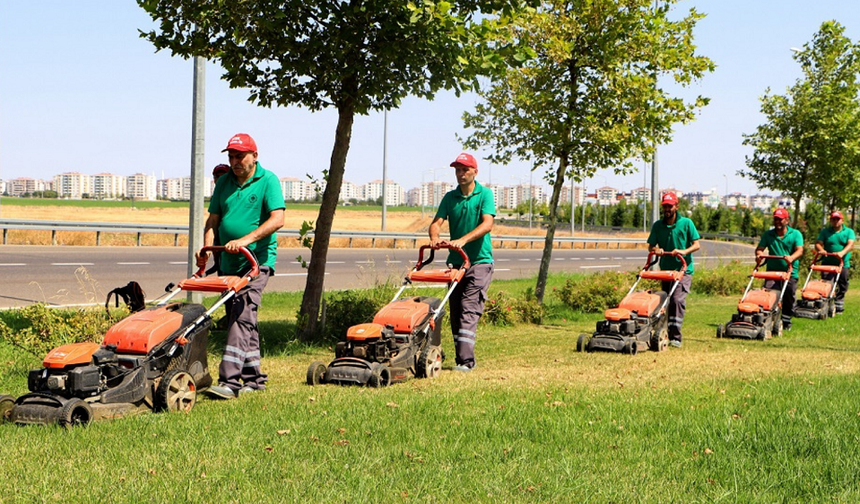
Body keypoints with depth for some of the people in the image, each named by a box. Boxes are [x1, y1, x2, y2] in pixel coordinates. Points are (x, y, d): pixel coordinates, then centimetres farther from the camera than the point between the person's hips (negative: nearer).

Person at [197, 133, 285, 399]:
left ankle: (230, 380, -20)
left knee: (242, 316, -16)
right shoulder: (224, 182, 13)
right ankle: (253, 378, 19)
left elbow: (277, 219, -14)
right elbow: (213, 220, 14)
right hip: (229, 263, 6)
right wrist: (206, 248, -4)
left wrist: (246, 239, -24)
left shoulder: (267, 181, -4)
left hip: (257, 260, -6)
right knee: (244, 322, 11)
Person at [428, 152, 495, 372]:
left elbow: (487, 224, -17)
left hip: (479, 261, -5)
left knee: (469, 310, -14)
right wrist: (434, 237, -25)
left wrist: (463, 240, -31)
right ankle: (462, 358, 14)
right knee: (455, 312, 6)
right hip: (455, 261, 5)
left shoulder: (485, 195, -3)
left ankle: (466, 360, -18)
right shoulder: (450, 197, 9)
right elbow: (437, 222, -1)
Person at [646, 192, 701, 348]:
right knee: (666, 302, 7)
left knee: (677, 300, -18)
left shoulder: (686, 223, -1)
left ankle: (676, 336, -19)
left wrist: (684, 251, -22)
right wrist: (655, 250, -17)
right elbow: (651, 246, 6)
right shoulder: (657, 225, 8)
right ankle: (667, 334, 18)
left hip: (683, 269, -4)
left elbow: (696, 245, -3)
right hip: (665, 269, 4)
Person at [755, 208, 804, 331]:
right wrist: (759, 254, -23)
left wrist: (791, 258, -32)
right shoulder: (768, 234, 9)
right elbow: (759, 248, 2)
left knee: (788, 298, 4)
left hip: (790, 272, -1)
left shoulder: (795, 234, 3)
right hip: (772, 271, 1)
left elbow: (799, 250, -10)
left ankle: (786, 322, 17)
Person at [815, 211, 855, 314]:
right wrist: (821, 250, -22)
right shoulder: (825, 232, 10)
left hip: (843, 265, 1)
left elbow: (850, 244, -8)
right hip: (827, 264, -1)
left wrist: (842, 253, -27)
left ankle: (839, 307, 17)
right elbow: (818, 243, 2)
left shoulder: (849, 232, 8)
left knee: (842, 287, 6)